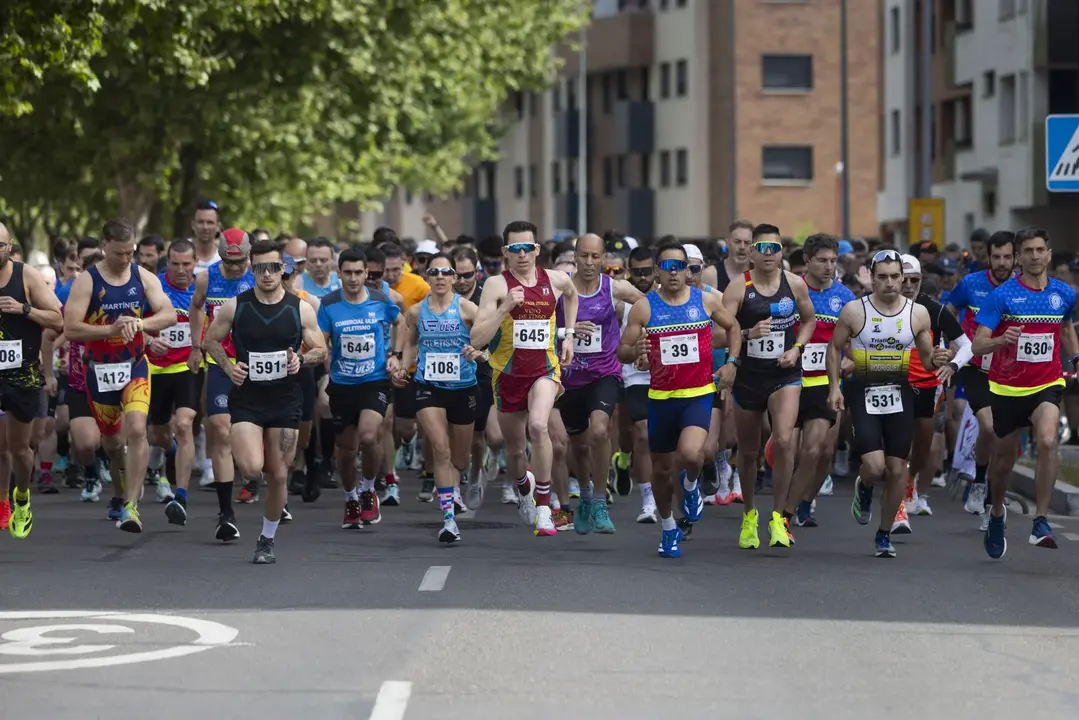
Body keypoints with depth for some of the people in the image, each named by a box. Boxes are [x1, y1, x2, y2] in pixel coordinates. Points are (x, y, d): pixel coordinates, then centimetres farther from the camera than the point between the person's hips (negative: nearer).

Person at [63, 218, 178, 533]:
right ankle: (121, 491, 43)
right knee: (112, 439, 14)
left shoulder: (144, 278, -1)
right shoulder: (87, 281, -8)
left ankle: (131, 506, -20)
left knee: (137, 430, -20)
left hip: (135, 366, 0)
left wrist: (140, 323, -27)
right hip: (100, 369, 0)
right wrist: (112, 329, -27)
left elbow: (169, 315, -8)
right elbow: (70, 328, -15)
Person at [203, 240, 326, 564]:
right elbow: (211, 340, 9)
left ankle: (267, 540, 24)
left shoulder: (300, 309, -2)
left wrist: (301, 360, -17)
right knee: (251, 469, -20)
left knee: (278, 476, 5)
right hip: (246, 398, -1)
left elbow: (321, 351, 5)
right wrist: (228, 366, -8)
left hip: (285, 400, 1)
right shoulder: (235, 306, -3)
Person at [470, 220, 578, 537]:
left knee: (538, 426, -29)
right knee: (515, 449, 14)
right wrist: (504, 308, -29)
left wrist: (569, 334, 19)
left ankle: (544, 509, -20)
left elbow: (571, 294, 28)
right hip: (508, 373, 0)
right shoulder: (497, 285, -11)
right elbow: (477, 339, -19)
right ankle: (524, 488, 51)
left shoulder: (556, 280, 0)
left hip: (545, 370, 0)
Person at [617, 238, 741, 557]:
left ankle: (690, 485, 10)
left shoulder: (706, 301, 1)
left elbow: (733, 327, 19)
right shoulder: (644, 307, -3)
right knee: (661, 468, 11)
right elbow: (622, 351, -2)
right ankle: (668, 529, 34)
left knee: (690, 453, -26)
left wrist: (731, 362, 6)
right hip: (661, 397, 1)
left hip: (699, 395, -1)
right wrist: (635, 351, -25)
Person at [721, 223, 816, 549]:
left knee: (784, 440, -20)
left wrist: (797, 348, -1)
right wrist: (748, 334, -30)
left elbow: (809, 320, 16)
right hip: (748, 376, 0)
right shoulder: (738, 288, -8)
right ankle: (749, 515, 35)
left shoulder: (795, 284, -1)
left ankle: (778, 517, -7)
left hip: (785, 375, 0)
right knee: (748, 450, 12)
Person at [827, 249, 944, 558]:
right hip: (863, 393, -2)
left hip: (899, 394, 2)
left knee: (897, 470, 3)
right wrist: (834, 387, -4)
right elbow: (834, 348, 6)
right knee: (874, 466, -16)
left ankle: (884, 535, 20)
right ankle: (864, 488, 21)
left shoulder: (918, 313, 0)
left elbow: (926, 359, 8)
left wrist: (936, 360, -15)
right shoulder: (854, 311, -5)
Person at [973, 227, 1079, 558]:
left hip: (1046, 386, 1)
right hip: (1007, 388, -1)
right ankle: (996, 515, 41)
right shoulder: (1002, 295, -9)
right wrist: (1002, 340, -33)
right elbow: (978, 345, -13)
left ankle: (1041, 521, -22)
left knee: (1047, 441, -26)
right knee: (1004, 458, 12)